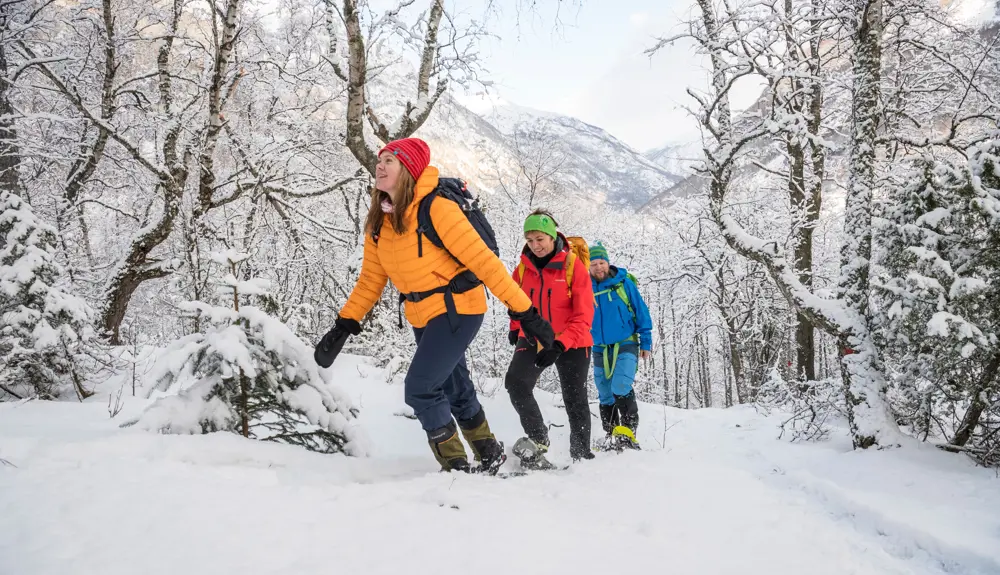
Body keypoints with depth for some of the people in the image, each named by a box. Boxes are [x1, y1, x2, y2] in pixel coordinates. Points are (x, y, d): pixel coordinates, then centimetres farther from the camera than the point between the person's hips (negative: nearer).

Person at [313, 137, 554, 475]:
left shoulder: (436, 208, -21)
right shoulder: (379, 222, 2)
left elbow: (483, 260, -21)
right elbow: (371, 279, 8)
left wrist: (523, 311, -21)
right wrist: (345, 325, 0)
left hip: (457, 309, -8)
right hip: (423, 316, 8)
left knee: (419, 389, -13)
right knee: (455, 390, 19)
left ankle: (457, 467, 5)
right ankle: (490, 456, 40)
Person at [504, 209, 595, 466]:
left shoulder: (573, 264, -13)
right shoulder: (523, 267, 0)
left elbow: (584, 314, -16)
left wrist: (560, 344, -26)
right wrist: (515, 327, 12)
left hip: (570, 343, -3)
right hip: (533, 339, 3)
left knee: (575, 400, 7)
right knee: (516, 383, -22)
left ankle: (581, 453, 23)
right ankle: (537, 437, -9)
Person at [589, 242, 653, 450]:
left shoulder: (623, 282, -5)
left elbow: (641, 312, -1)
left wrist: (646, 341, -4)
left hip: (626, 345, -4)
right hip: (600, 349, 4)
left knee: (621, 389, -21)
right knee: (606, 396, 9)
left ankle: (628, 432, -14)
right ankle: (611, 436, 20)